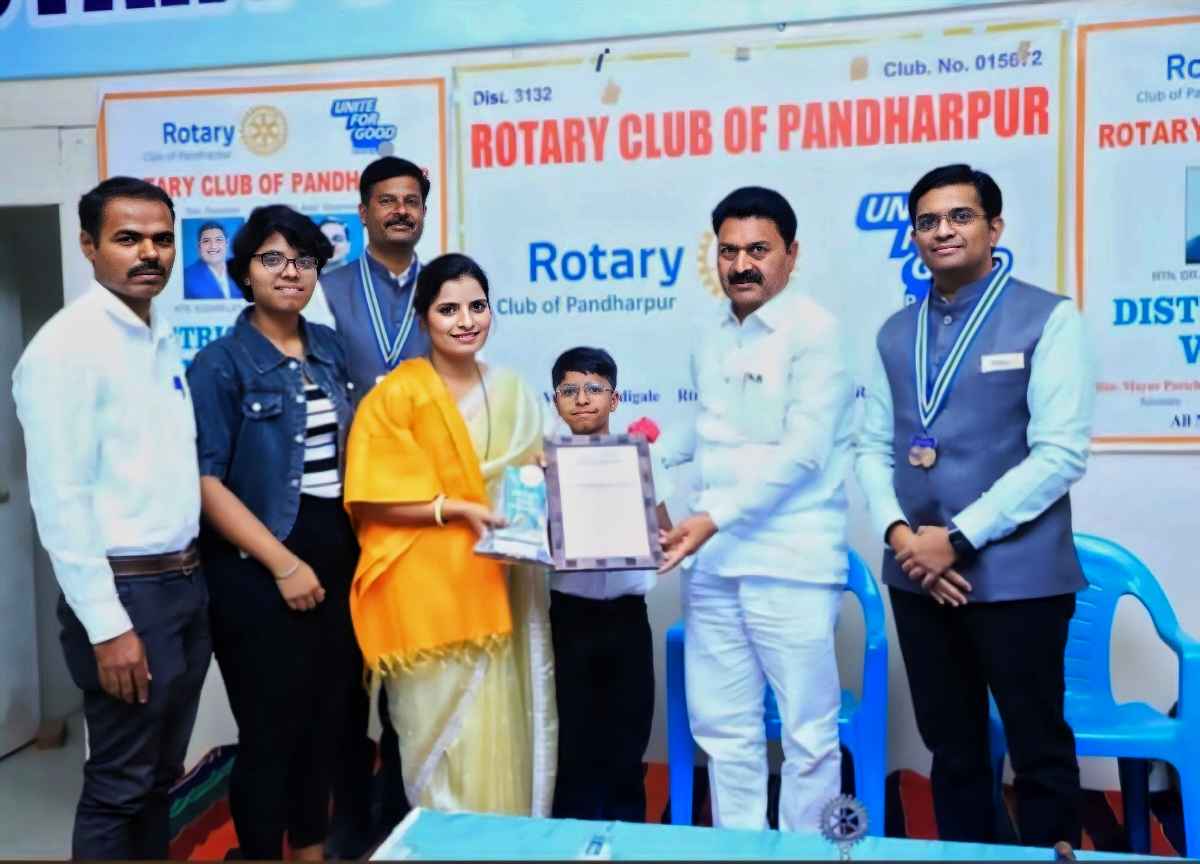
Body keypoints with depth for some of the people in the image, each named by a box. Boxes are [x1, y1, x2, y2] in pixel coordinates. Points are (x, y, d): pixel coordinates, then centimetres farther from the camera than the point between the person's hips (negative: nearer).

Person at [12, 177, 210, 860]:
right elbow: (61, 500, -17)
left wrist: (192, 572, 9)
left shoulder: (167, 337, 10)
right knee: (119, 786, 6)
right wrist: (107, 626, -18)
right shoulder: (67, 346, -13)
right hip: (125, 591, -7)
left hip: (187, 582, 7)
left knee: (162, 776, 18)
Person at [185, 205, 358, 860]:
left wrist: (359, 541, 8)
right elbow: (205, 482, -13)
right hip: (258, 569, -5)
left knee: (328, 720, 16)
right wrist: (284, 563, -17)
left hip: (338, 558, 6)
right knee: (271, 730, 5)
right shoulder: (219, 364, -8)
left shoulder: (331, 349, 9)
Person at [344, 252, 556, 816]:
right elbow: (373, 500, -10)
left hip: (504, 587, 5)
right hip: (428, 590, -4)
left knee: (504, 728, 9)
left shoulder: (512, 393, 9)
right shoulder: (395, 395, -8)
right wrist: (457, 508, -18)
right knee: (444, 731, 2)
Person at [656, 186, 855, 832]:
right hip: (712, 562, 6)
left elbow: (802, 452, -16)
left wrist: (714, 517, -21)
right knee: (722, 728, 14)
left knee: (808, 732, 7)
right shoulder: (708, 337, 12)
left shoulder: (814, 331, -8)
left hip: (792, 562, -6)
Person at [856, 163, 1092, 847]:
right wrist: (899, 534, -7)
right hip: (918, 576, 5)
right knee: (952, 748, 16)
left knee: (1040, 751, 8)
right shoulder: (896, 333, 11)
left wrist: (958, 537, -16)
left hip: (1016, 574, -4)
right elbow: (873, 447, 10)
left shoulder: (1048, 318, -4)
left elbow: (1061, 453, -13)